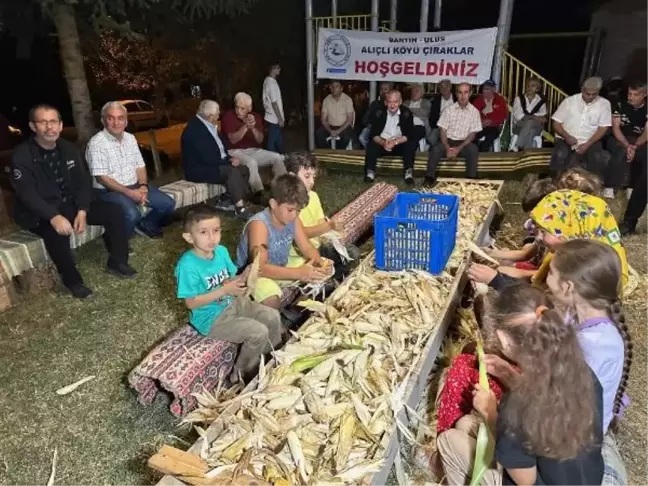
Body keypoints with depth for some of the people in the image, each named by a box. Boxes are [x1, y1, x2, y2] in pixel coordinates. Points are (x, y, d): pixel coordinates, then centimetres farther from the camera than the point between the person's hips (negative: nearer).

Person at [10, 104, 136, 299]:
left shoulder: (68, 149, 4)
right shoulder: (22, 155, -13)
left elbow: (83, 182, 0)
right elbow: (27, 193, -22)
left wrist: (82, 211, -16)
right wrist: (54, 217, -39)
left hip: (72, 204, 6)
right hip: (41, 214, -5)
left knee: (113, 211, -12)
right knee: (56, 232, -38)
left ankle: (117, 262, 3)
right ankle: (72, 280, -15)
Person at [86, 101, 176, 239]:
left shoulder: (130, 138, 10)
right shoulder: (96, 143, -12)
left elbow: (140, 166, 10)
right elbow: (101, 178, -16)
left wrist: (143, 186, -10)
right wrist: (129, 192, -23)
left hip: (135, 186, 7)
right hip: (109, 191, -7)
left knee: (168, 203, -6)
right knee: (132, 214, -33)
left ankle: (145, 225, 19)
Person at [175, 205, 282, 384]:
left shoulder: (221, 251, -4)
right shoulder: (187, 265, -25)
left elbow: (230, 281, 6)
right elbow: (191, 303, -22)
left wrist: (244, 277, -17)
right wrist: (225, 290, -28)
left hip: (233, 303, 8)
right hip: (211, 317, -7)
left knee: (273, 317, 3)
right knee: (259, 332, -18)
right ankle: (242, 374, 7)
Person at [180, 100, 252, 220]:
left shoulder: (209, 125, 8)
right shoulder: (194, 129, -20)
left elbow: (219, 148, 16)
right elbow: (208, 158, -26)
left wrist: (229, 158, -4)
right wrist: (229, 161, -14)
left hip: (211, 165, 10)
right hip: (199, 170, -9)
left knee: (244, 169, -2)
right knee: (232, 171, -28)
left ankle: (226, 200, 0)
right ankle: (240, 209, -26)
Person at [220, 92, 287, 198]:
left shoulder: (256, 117, 5)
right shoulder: (228, 117, -6)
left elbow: (260, 140, -3)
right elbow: (233, 140, -17)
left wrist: (253, 128, -21)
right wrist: (246, 126, -26)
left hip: (254, 151, 5)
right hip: (236, 152, -5)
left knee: (277, 157, -13)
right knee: (251, 162, -36)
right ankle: (258, 192, -28)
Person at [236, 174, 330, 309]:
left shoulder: (293, 220, -8)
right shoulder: (259, 224, -29)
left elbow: (307, 248, -3)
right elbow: (260, 267, -37)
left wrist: (320, 263, -26)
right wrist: (298, 273, -44)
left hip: (281, 268, 8)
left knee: (317, 276, -1)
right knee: (272, 299, -35)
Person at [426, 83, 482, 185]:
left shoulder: (474, 112, 1)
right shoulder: (449, 109, 1)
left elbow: (472, 134, -2)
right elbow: (442, 131, -2)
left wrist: (459, 148, -17)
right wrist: (447, 148, -19)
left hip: (463, 143, 0)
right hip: (448, 141, 0)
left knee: (473, 150, -33)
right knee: (435, 149, -31)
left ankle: (471, 179, -24)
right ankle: (430, 178, -23)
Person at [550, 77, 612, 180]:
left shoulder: (604, 104, 3)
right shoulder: (569, 101, 2)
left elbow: (603, 128, 0)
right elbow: (556, 123, 2)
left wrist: (587, 144, -14)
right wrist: (567, 136, -17)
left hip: (590, 141, 1)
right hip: (566, 140, -1)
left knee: (598, 158, -25)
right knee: (560, 156, -30)